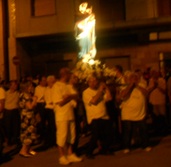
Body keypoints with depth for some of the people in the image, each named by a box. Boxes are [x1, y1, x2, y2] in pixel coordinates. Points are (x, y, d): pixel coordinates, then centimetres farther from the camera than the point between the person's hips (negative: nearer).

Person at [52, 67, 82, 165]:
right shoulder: (57, 86, -11)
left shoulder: (68, 86, 12)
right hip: (62, 116, -7)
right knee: (62, 136, 0)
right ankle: (62, 157, 11)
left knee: (71, 135, 12)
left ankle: (70, 154, 24)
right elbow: (60, 102, -16)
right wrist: (71, 97, -5)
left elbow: (76, 96, 2)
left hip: (71, 114, 7)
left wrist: (68, 96, -17)